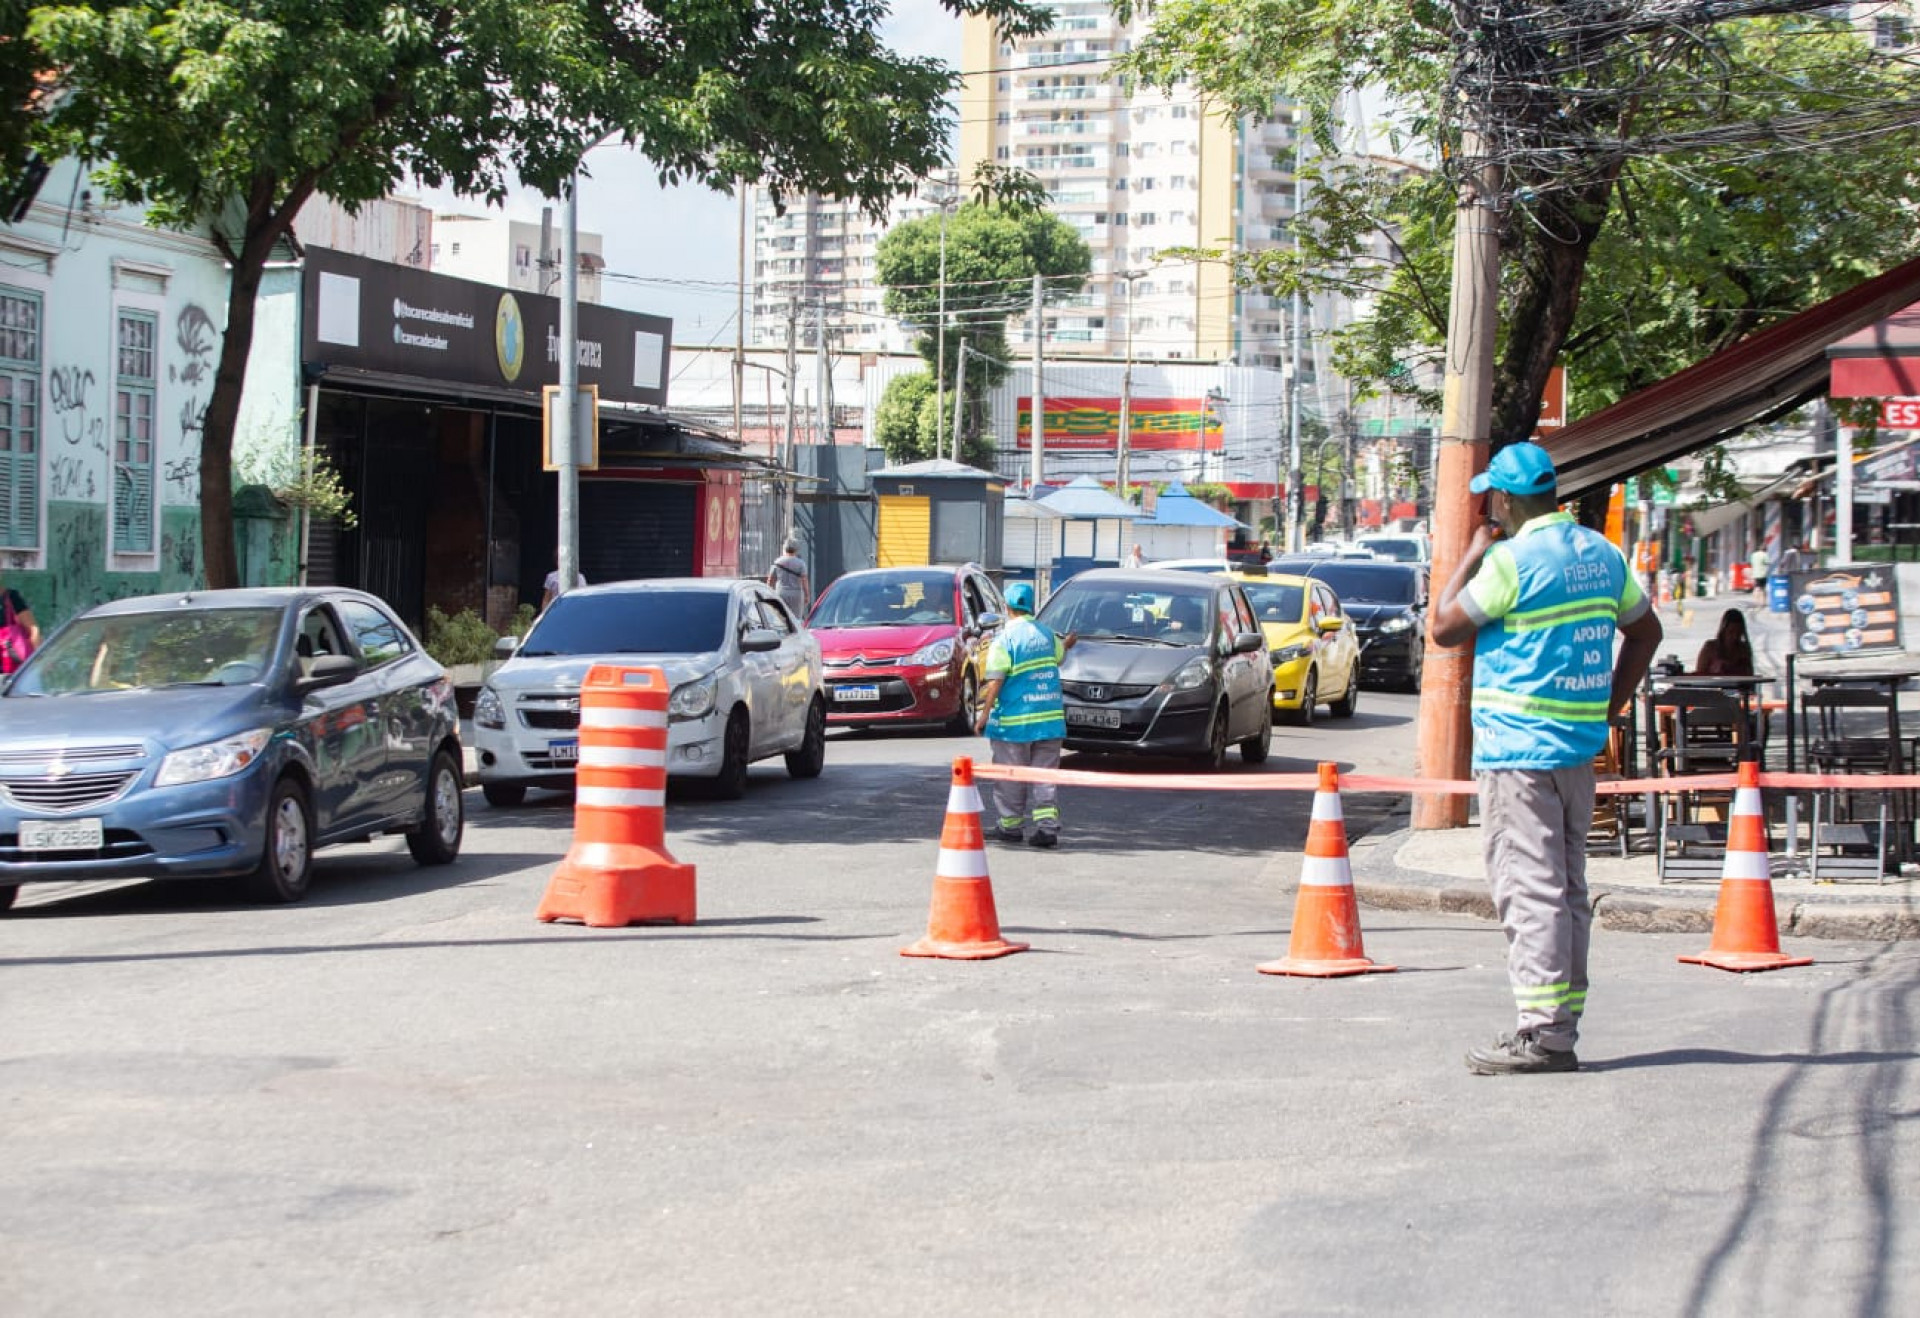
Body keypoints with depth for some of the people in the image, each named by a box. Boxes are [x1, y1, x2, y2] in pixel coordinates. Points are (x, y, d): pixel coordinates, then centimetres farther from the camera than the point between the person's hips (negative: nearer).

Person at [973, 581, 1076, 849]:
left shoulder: (1004, 639, -11)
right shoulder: (1046, 634, 6)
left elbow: (995, 681, -16)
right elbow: (1059, 656, 26)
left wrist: (985, 713, -13)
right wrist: (1067, 644, 47)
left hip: (1014, 720, -5)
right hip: (1050, 716, 5)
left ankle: (1010, 825, 13)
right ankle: (1048, 826, -2)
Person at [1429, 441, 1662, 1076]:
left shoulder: (1513, 559, -14)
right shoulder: (1601, 554, 11)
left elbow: (1444, 628, -6)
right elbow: (1646, 629, 21)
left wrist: (1472, 555, 3)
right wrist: (1609, 706, 20)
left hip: (1518, 749, -8)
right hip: (1580, 745, 8)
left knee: (1528, 887, -7)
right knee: (1566, 887, 11)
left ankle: (1543, 1031, -9)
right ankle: (1562, 1024, 15)